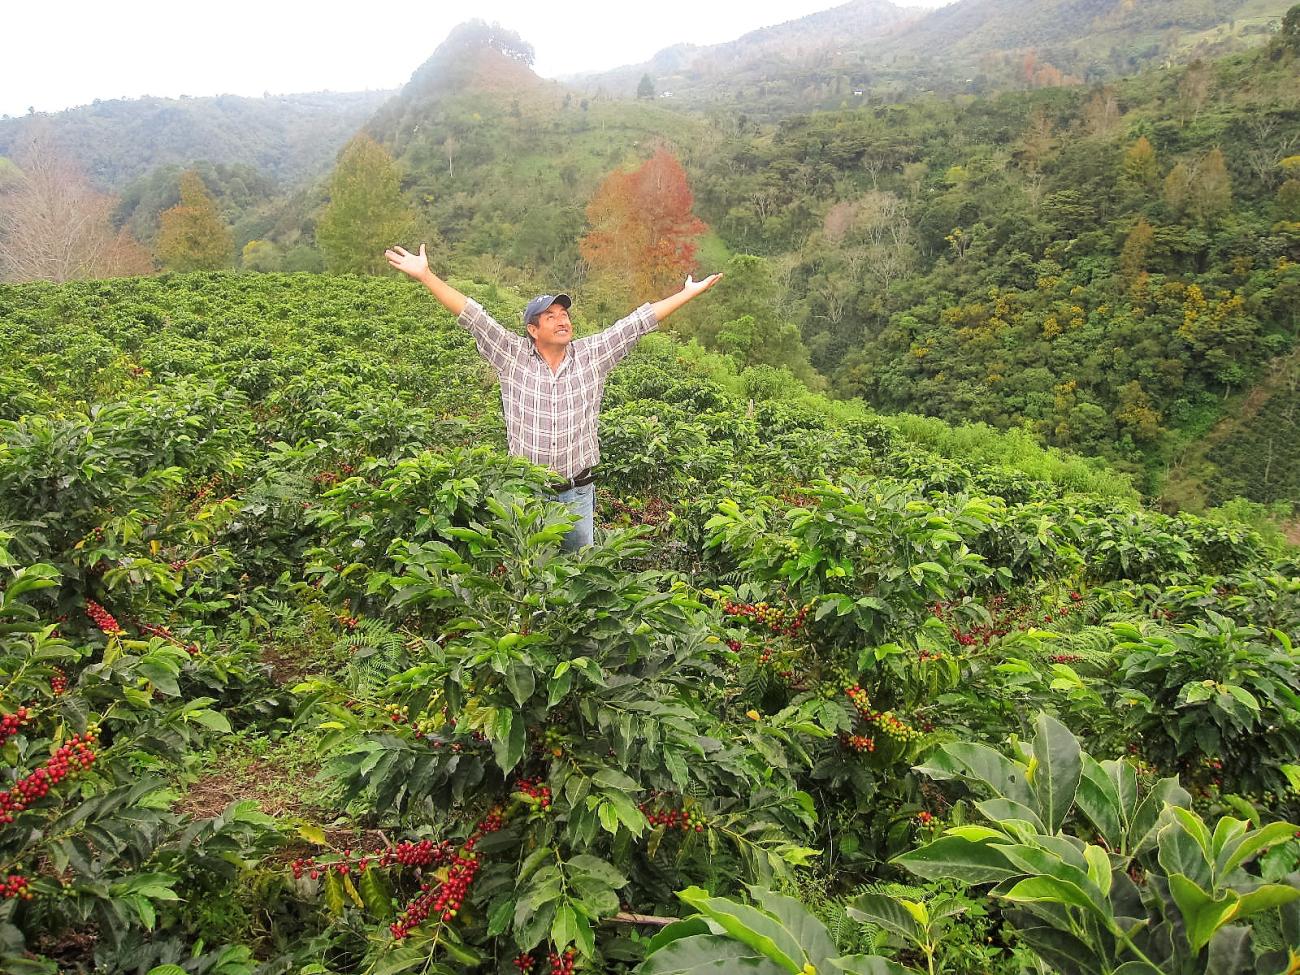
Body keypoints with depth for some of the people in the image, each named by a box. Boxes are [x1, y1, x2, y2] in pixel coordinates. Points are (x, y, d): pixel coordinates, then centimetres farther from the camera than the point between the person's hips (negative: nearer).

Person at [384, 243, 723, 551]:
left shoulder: (592, 355, 3)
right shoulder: (513, 357, -1)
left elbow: (637, 322, 3)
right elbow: (473, 317, -5)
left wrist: (690, 293, 5)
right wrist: (425, 275, -9)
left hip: (578, 493, 1)